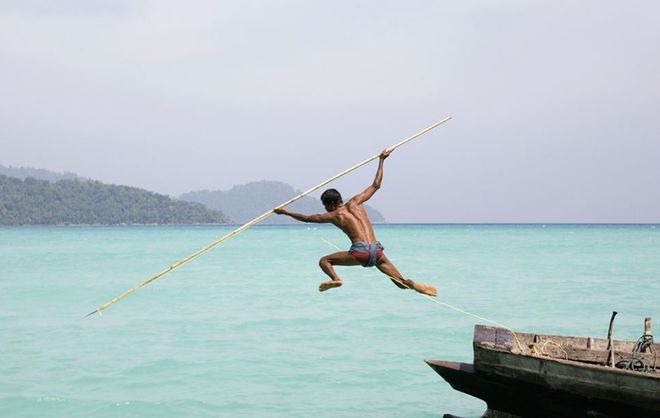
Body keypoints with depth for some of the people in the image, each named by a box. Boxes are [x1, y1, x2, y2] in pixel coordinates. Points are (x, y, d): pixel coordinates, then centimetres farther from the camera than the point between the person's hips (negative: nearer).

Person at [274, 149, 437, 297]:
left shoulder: (333, 215, 11)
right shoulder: (355, 202, 18)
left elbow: (307, 218, 22)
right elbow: (376, 185, 23)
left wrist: (285, 212, 33)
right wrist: (381, 161, 31)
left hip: (360, 251, -4)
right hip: (377, 250, 4)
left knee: (324, 261, 13)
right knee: (402, 282, 6)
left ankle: (335, 279, -14)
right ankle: (414, 285, -25)